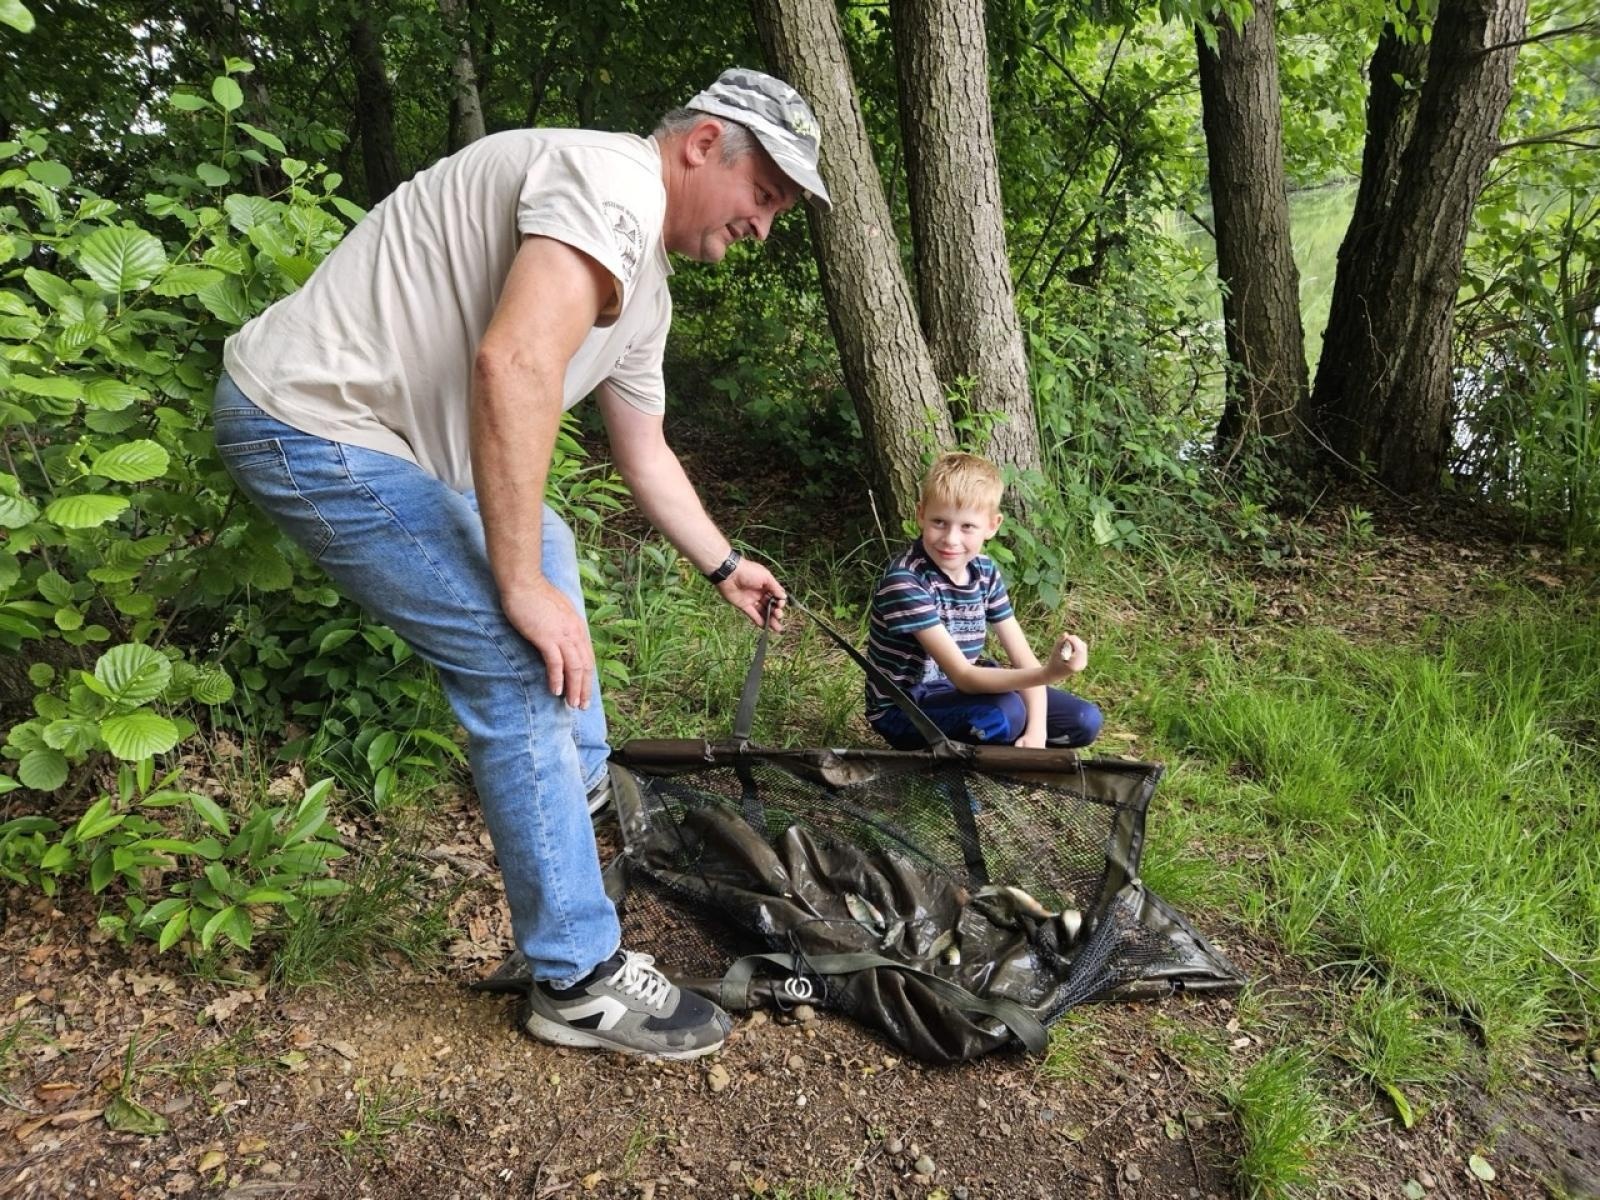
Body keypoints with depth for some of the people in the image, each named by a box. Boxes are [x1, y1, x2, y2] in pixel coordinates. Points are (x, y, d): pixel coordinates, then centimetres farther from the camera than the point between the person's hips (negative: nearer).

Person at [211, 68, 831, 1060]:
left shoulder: (646, 290, 13)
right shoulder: (614, 181, -19)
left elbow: (645, 452, 25)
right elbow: (514, 364, -33)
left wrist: (725, 565, 35)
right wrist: (524, 590, -28)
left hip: (384, 431, 11)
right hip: (308, 424, -11)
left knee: (541, 544, 29)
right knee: (521, 664, -15)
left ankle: (584, 787, 45)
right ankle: (582, 981, -3)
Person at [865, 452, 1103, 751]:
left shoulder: (984, 570, -5)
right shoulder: (905, 580, -28)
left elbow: (1023, 658, -5)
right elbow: (963, 677, -33)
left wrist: (1036, 733, -20)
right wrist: (1047, 674, -47)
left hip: (959, 690, 7)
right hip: (903, 708, -7)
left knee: (1083, 721, 0)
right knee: (1005, 711, -33)